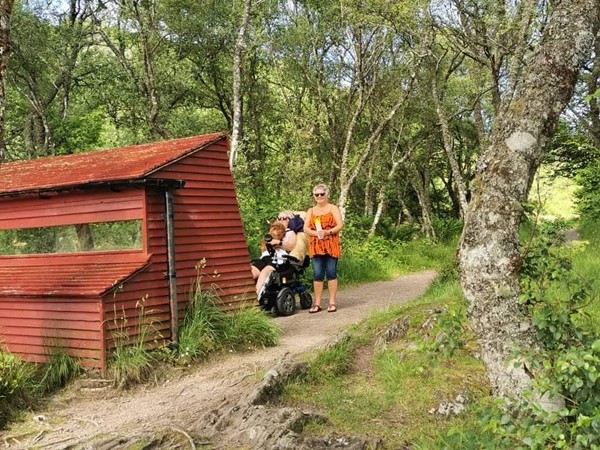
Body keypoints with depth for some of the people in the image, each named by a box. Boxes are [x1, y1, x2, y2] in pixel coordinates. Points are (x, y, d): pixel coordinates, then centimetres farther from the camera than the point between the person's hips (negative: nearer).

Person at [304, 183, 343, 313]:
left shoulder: (333, 208, 7)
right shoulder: (311, 211, 16)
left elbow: (340, 225, -3)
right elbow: (306, 228, 6)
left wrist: (328, 232, -19)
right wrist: (316, 233, -14)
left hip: (331, 245, -2)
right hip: (316, 246, 2)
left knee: (331, 273, -2)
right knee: (317, 275, 0)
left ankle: (332, 302, 4)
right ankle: (317, 303, 4)